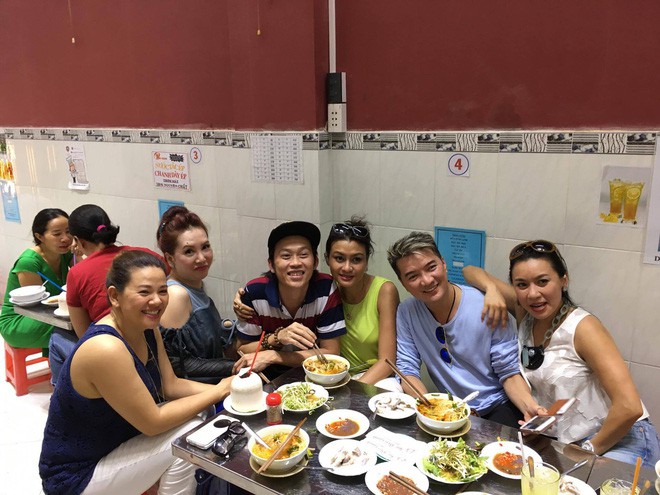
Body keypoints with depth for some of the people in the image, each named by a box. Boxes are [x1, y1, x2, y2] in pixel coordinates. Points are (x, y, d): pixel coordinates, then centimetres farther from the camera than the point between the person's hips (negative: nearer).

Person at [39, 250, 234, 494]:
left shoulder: (147, 328, -4)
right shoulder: (105, 348, -31)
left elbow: (171, 385, 0)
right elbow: (153, 422, -26)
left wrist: (226, 387, -14)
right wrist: (219, 391, -20)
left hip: (115, 446, 8)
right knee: (188, 436, -18)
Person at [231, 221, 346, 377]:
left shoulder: (326, 289, -15)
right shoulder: (254, 292, -15)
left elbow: (331, 353, -12)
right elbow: (242, 351, -7)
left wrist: (272, 356, -20)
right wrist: (277, 337, -26)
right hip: (267, 380, 0)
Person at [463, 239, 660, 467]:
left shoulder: (582, 327, -18)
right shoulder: (525, 314, -1)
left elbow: (629, 407, -24)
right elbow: (471, 271, 6)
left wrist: (591, 449, -12)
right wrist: (492, 290, -15)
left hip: (619, 440, -5)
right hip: (569, 445, 6)